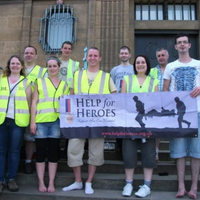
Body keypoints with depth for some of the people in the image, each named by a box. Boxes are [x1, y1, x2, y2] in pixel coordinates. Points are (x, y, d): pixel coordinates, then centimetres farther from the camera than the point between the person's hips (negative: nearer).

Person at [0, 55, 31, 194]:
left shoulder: (26, 82, 7)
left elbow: (29, 102, 6)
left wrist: (30, 120, -1)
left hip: (18, 121, -1)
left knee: (14, 150, 4)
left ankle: (11, 179, 15)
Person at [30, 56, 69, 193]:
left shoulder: (64, 85, 13)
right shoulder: (40, 82, 9)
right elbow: (34, 102, 5)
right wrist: (33, 121, -3)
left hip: (57, 121, 1)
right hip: (41, 121, -1)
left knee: (54, 152, 4)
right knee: (41, 151, 3)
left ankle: (51, 183, 13)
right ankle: (41, 182, 13)